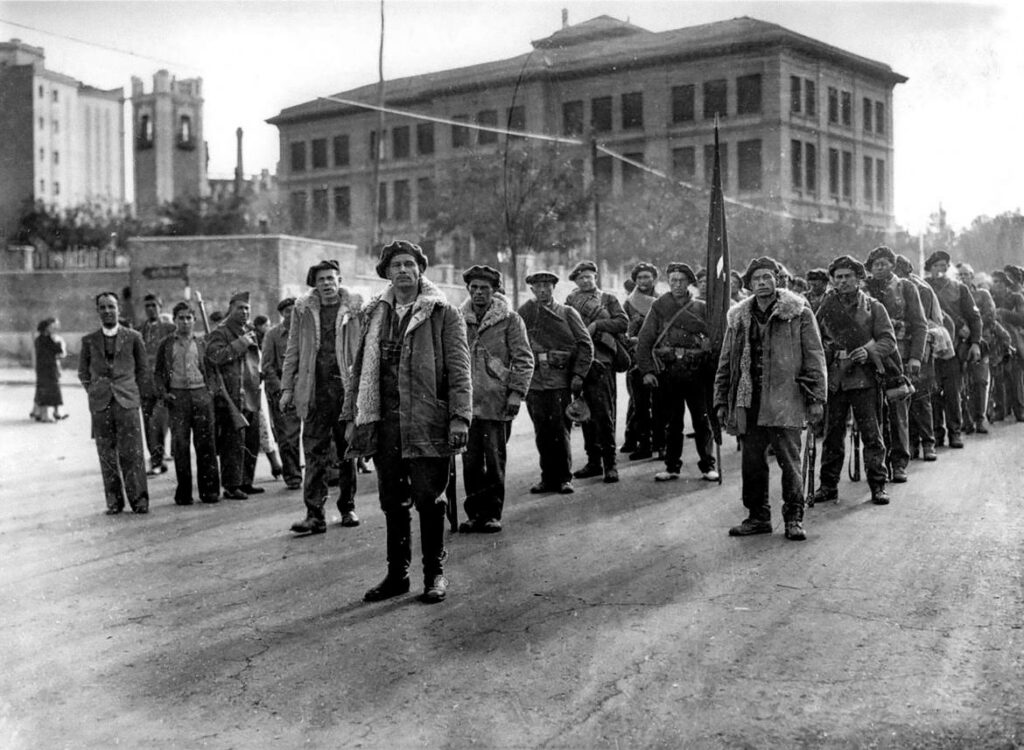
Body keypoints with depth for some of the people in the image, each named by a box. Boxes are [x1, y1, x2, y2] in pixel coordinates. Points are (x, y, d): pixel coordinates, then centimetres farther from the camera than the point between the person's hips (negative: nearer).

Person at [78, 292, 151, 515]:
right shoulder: (89, 340, 8)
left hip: (127, 402, -1)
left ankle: (139, 499, 0)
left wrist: (135, 393, 8)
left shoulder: (133, 337, 5)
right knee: (107, 455, 2)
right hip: (100, 404, 2)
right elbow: (83, 373, 18)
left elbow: (142, 369, 12)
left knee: (132, 453, -6)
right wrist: (95, 392, 9)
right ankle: (113, 501, 8)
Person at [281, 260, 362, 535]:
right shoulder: (303, 309, 9)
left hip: (346, 388, -1)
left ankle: (348, 508, 21)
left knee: (347, 453, 9)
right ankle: (315, 514, -4)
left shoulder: (354, 308, 2)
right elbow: (293, 351, 12)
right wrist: (287, 388, 5)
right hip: (315, 389, 1)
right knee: (315, 454, -3)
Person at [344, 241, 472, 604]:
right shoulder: (374, 315, 13)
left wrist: (460, 417, -13)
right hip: (383, 421, 4)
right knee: (392, 502, 10)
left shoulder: (443, 314, 0)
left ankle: (434, 574, 13)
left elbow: (459, 370, -5)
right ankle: (397, 573, 21)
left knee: (429, 500, 1)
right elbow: (360, 369, 16)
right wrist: (352, 417, 10)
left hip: (427, 421, -4)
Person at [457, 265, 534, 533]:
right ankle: (474, 513, 15)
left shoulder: (510, 320, 1)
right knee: (470, 460, 5)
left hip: (497, 403, -3)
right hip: (466, 401, 3)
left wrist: (516, 393, -8)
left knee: (494, 461, 3)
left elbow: (524, 360, 0)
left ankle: (492, 514, 12)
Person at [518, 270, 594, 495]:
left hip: (560, 381, -2)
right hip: (534, 381, 2)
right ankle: (548, 478, 15)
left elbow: (586, 345, 2)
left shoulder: (567, 313, 7)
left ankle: (564, 478, 5)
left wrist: (578, 374, -6)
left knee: (561, 432, -4)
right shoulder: (524, 314, 12)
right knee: (542, 434, 6)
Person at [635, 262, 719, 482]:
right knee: (672, 421, 7)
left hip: (696, 373, 0)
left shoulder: (701, 308, 6)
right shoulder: (659, 307, 5)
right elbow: (643, 341, 2)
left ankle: (708, 466, 9)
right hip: (668, 372, 0)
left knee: (702, 420, 1)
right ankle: (672, 466, 16)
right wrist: (647, 371, -7)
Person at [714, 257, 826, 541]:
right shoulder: (738, 318, 13)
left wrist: (815, 398, -5)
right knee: (752, 461, 7)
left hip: (785, 400, -4)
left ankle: (793, 518, 8)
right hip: (748, 402, 4)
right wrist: (722, 402, 12)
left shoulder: (799, 313, 1)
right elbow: (725, 364, 17)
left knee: (789, 460, -3)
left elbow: (814, 356, 0)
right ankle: (757, 516, 18)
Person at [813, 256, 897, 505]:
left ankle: (878, 485, 6)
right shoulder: (826, 307, 12)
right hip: (833, 379, 2)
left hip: (864, 378, -2)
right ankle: (828, 485, 15)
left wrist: (869, 351, -18)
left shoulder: (873, 307, 6)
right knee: (832, 434, 6)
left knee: (872, 434, -2)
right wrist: (826, 352, -2)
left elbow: (889, 340, -1)